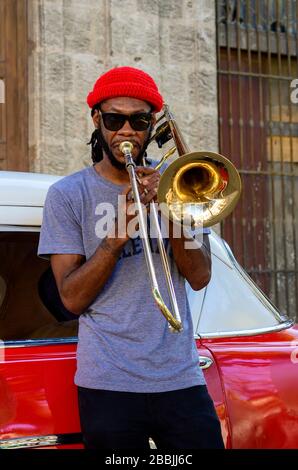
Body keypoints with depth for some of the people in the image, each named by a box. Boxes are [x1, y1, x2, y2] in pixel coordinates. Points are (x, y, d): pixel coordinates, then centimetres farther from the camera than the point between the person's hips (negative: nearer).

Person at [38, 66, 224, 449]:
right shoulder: (67, 195, 1)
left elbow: (199, 278, 0)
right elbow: (72, 299, -5)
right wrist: (116, 237, -18)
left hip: (181, 378, 2)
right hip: (108, 385, -2)